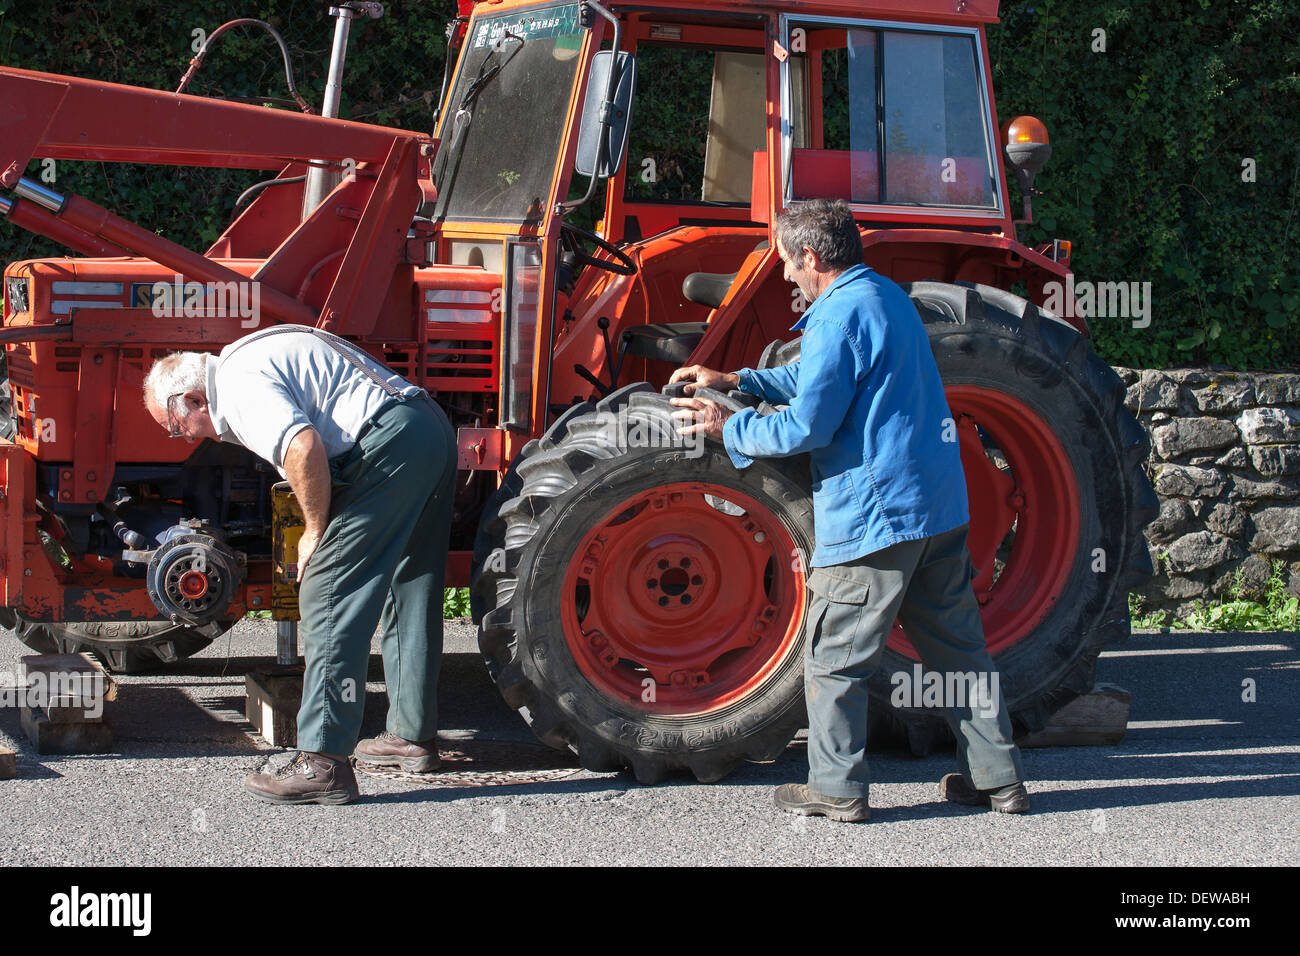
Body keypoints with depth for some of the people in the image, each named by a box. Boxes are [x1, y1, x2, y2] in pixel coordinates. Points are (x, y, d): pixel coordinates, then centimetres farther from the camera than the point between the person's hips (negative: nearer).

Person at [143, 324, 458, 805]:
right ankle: (413, 735, 32)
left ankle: (323, 763, -10)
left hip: (389, 444, -11)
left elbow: (303, 449, -24)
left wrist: (316, 531, -11)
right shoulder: (249, 361, 24)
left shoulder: (240, 385, -9)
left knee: (329, 596, -7)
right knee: (408, 592, 21)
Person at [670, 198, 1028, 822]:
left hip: (873, 514, -9)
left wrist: (728, 427, -3)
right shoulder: (889, 298, 15)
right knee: (957, 648, 13)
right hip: (940, 508, 9)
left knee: (834, 657, 3)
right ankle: (997, 778, 15)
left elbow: (806, 427, -17)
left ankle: (838, 788, 8)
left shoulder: (839, 318, -16)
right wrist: (736, 380, 27)